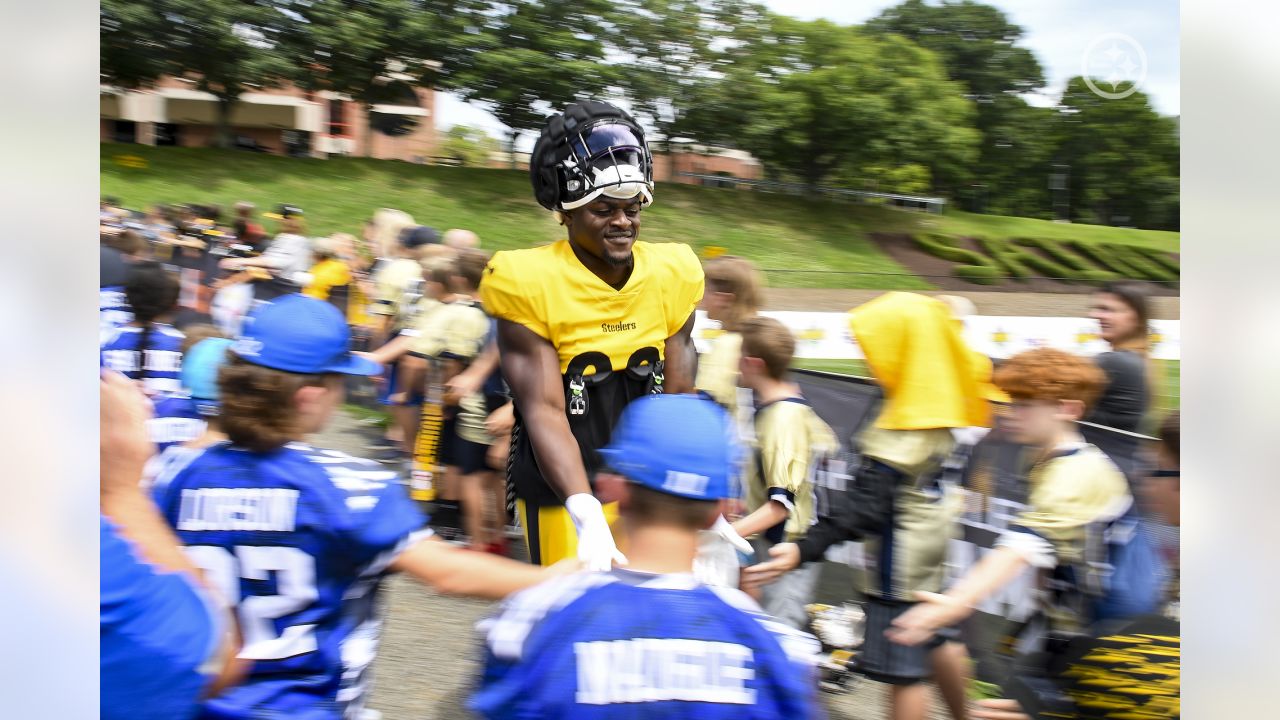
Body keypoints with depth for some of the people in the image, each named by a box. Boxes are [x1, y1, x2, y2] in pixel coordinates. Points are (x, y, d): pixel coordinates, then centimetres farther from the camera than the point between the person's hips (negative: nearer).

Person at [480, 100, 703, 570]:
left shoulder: (671, 276, 0)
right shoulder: (531, 283, -13)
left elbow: (679, 400, 4)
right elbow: (545, 412, -18)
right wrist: (588, 516, -30)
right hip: (564, 495, -4)